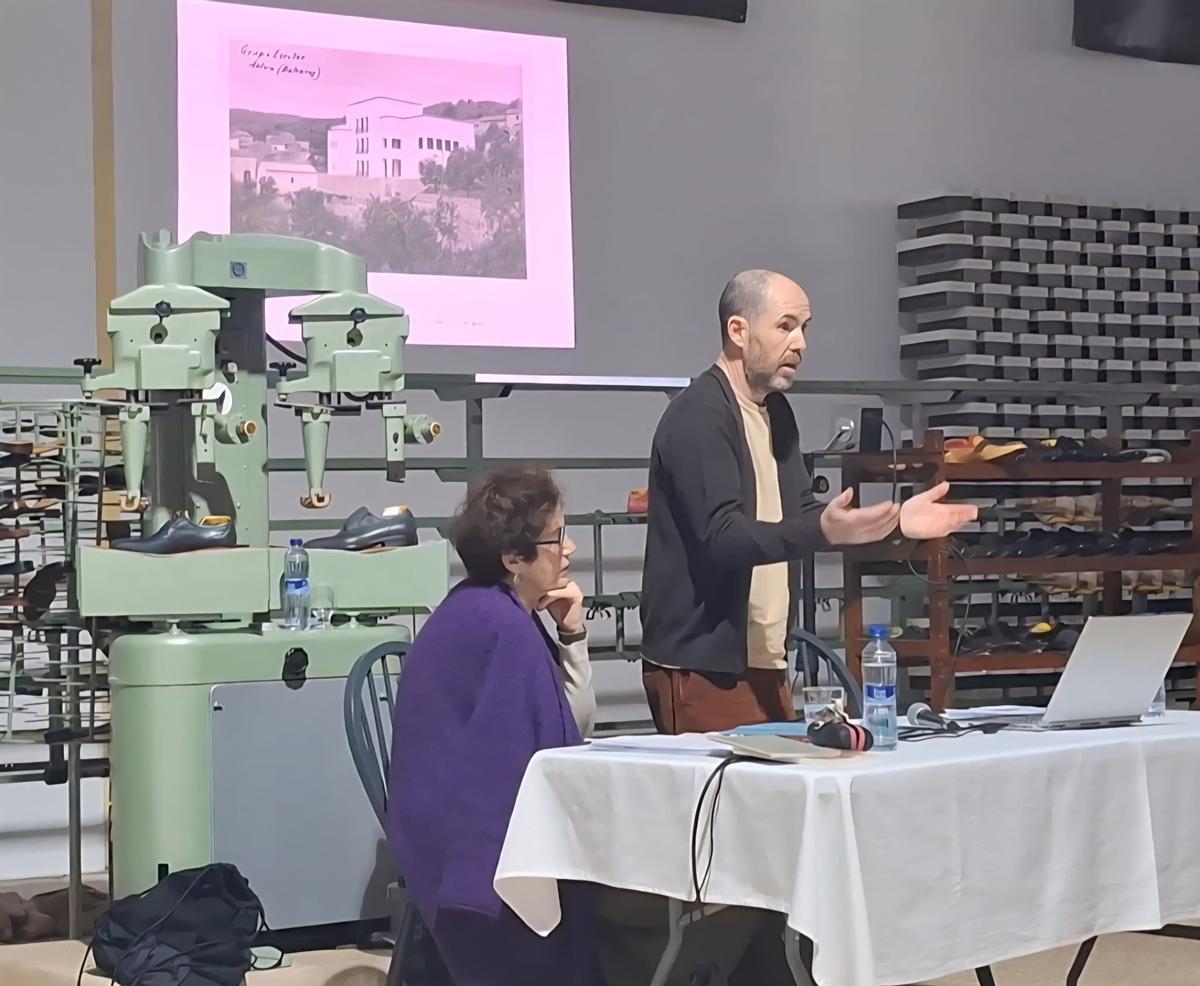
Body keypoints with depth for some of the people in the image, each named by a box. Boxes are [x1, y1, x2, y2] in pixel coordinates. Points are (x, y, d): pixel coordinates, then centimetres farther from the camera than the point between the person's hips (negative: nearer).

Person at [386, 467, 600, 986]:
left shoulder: (491, 611, 9)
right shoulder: (504, 627, -21)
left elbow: (573, 728, 8)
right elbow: (559, 746, -17)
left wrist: (571, 636, -2)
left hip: (464, 820, 9)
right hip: (474, 840, -9)